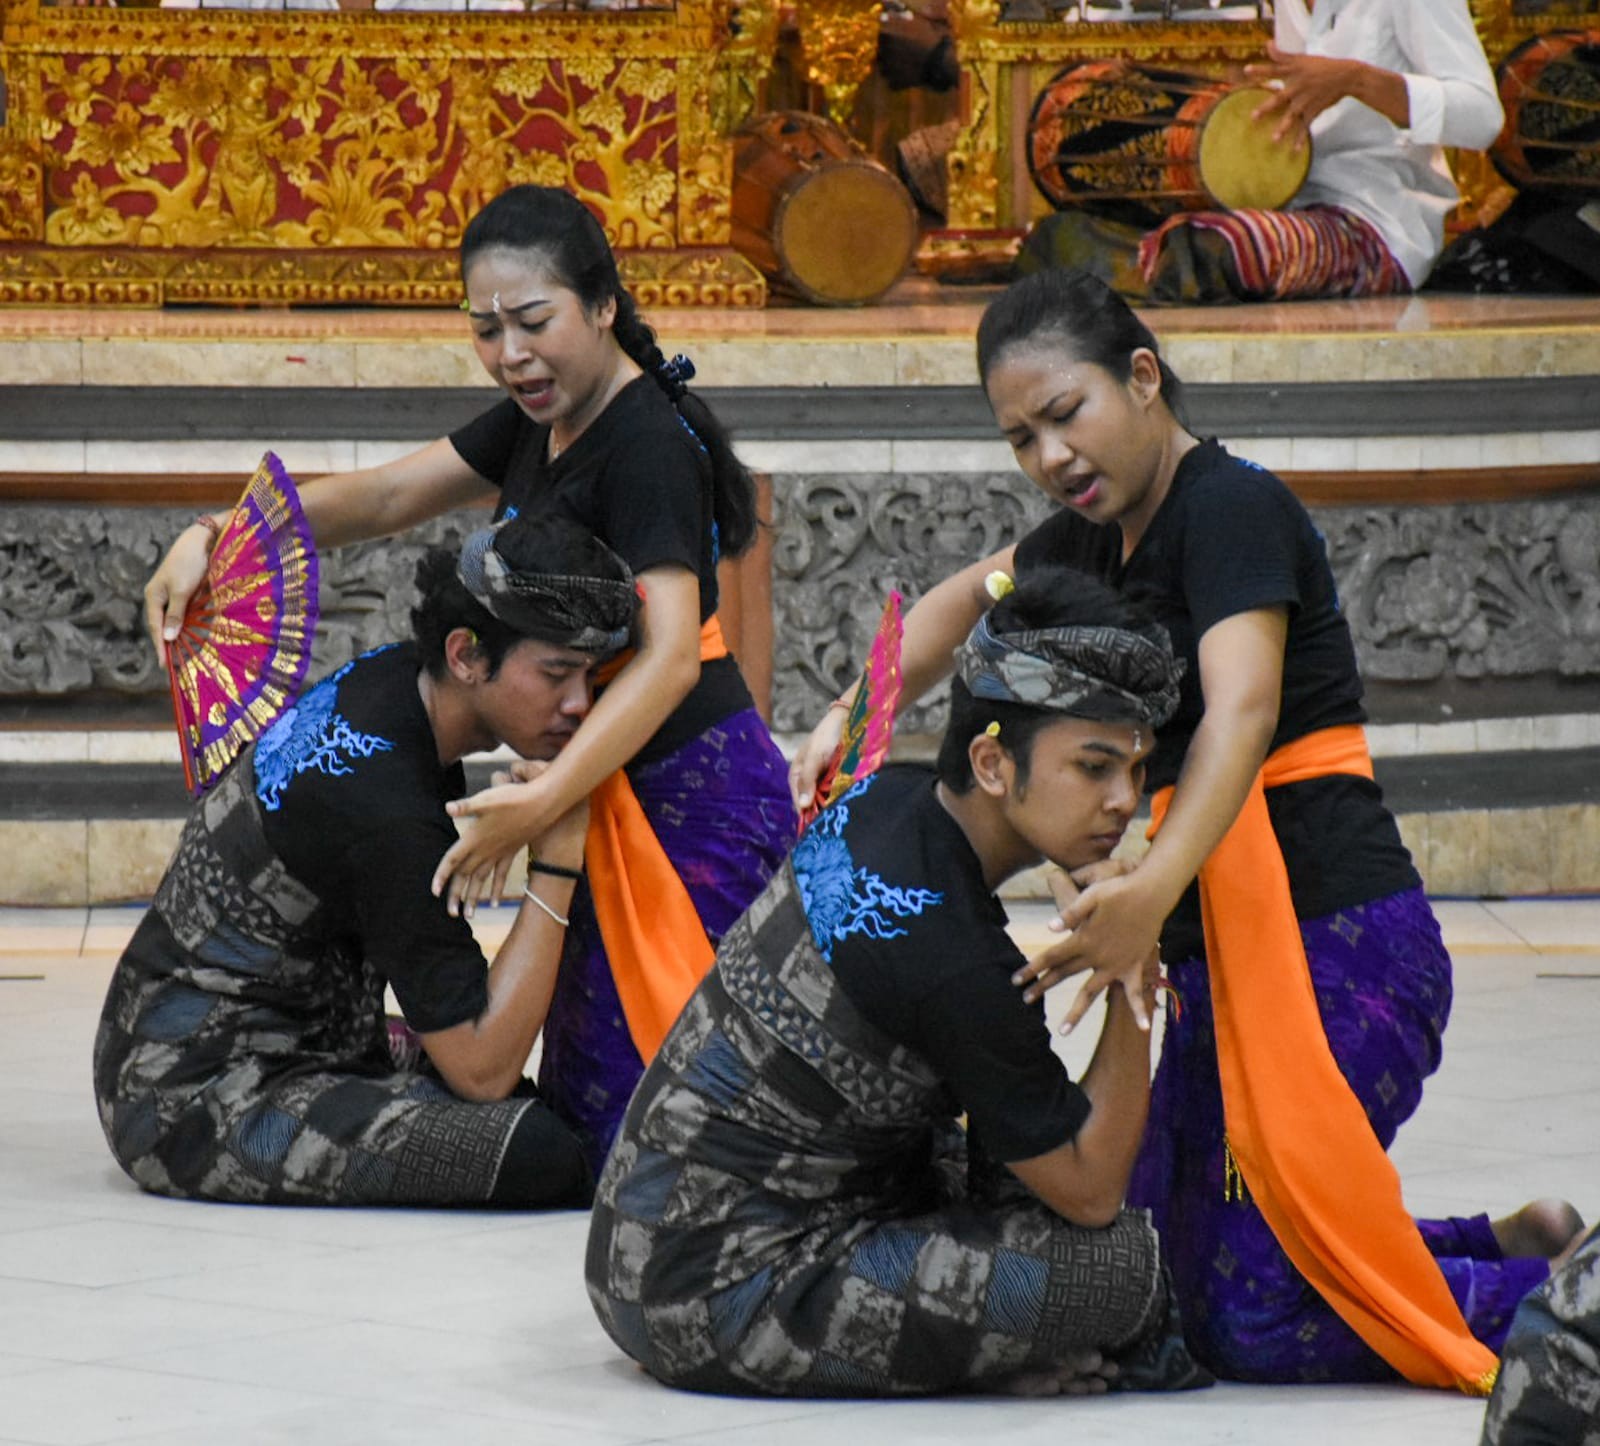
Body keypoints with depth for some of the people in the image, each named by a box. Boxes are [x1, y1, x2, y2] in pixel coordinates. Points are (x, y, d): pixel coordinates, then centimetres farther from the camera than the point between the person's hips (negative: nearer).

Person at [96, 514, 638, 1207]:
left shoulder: (393, 675, 1)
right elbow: (480, 1072, -23)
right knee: (541, 1154, -28)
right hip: (197, 1100, -11)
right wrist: (558, 859, -22)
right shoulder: (389, 812, -27)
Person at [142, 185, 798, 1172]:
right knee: (589, 1092, 9)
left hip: (695, 786, -9)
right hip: (629, 786, 9)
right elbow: (385, 498, 16)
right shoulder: (541, 424, 10)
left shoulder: (648, 444, -19)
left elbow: (668, 652, -29)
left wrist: (543, 801, -38)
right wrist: (215, 541, 2)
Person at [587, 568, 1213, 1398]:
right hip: (718, 1310, -10)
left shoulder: (887, 801, 2)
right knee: (1118, 1261, -17)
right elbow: (1090, 1192, -12)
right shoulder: (949, 961, -23)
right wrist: (1132, 983, -13)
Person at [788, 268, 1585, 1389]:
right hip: (1226, 958, 10)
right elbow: (969, 599, 32)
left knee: (1255, 1325, -14)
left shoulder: (1230, 507, -14)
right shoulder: (1106, 532, 13)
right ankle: (1519, 1247, 19)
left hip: (1337, 942, -10)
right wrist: (848, 726, 15)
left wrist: (1153, 891, -46)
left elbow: (1240, 711, -30)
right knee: (1175, 1278, 11)